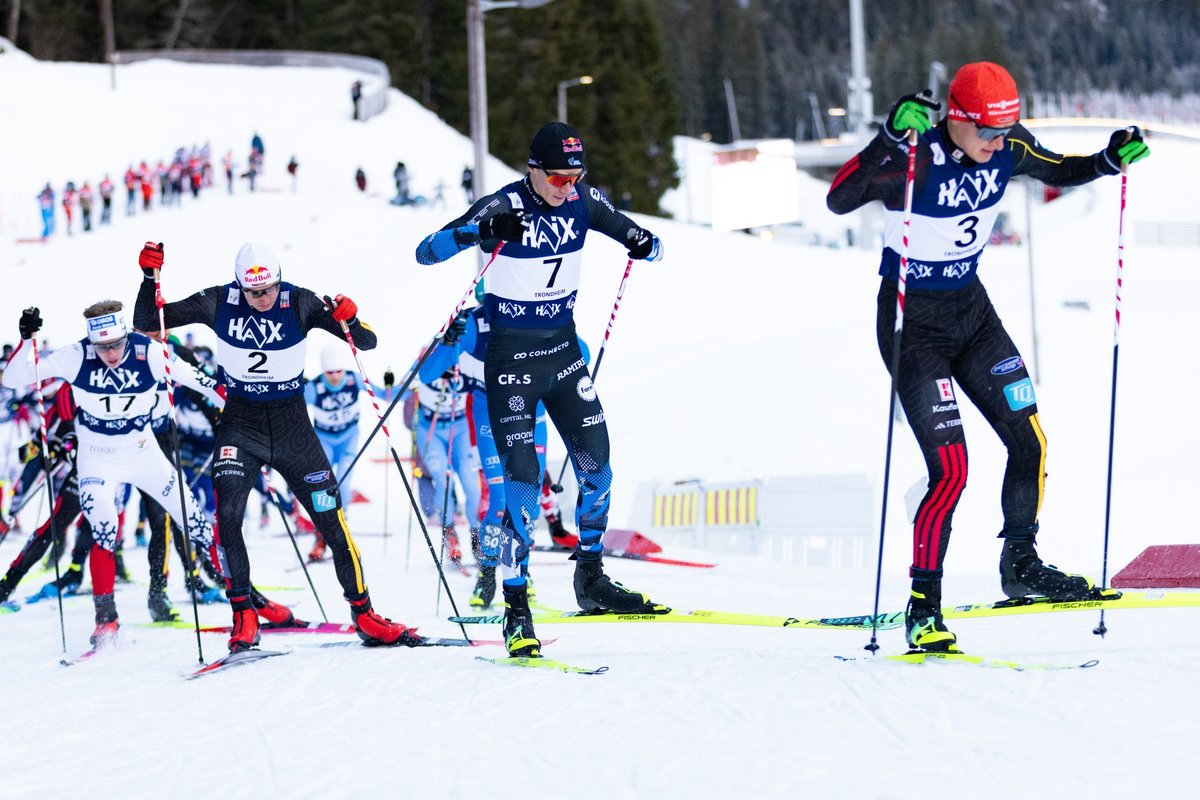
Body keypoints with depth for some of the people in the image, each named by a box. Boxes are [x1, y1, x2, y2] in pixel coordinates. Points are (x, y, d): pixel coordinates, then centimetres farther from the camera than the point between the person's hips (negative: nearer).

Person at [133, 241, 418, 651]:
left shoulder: (300, 304, -12)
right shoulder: (219, 303, -10)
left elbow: (366, 343, -12)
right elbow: (146, 322, -6)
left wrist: (350, 320, -34)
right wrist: (150, 277, -22)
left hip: (292, 424, 0)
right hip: (241, 424, 0)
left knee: (332, 519, -1)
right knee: (226, 514, -19)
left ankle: (363, 614, 12)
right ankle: (244, 617, -9)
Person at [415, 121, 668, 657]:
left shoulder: (584, 202, -3)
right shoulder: (504, 207, -18)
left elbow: (646, 243, 8)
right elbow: (425, 252, -24)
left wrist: (644, 245, -17)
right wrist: (480, 230, -41)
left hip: (562, 351, 5)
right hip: (510, 356, -5)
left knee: (597, 467, 6)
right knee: (522, 480, -11)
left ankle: (591, 581, 25)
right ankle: (516, 609, -4)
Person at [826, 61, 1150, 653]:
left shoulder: (1007, 147, -8)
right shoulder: (916, 158, -26)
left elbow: (1061, 172, 13)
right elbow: (839, 200, -39)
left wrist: (1111, 159, -7)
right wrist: (890, 138, -52)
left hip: (971, 310, 7)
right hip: (914, 320, -6)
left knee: (1031, 443, 6)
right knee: (950, 467, -14)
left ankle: (1020, 566, 28)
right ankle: (923, 608, -3)